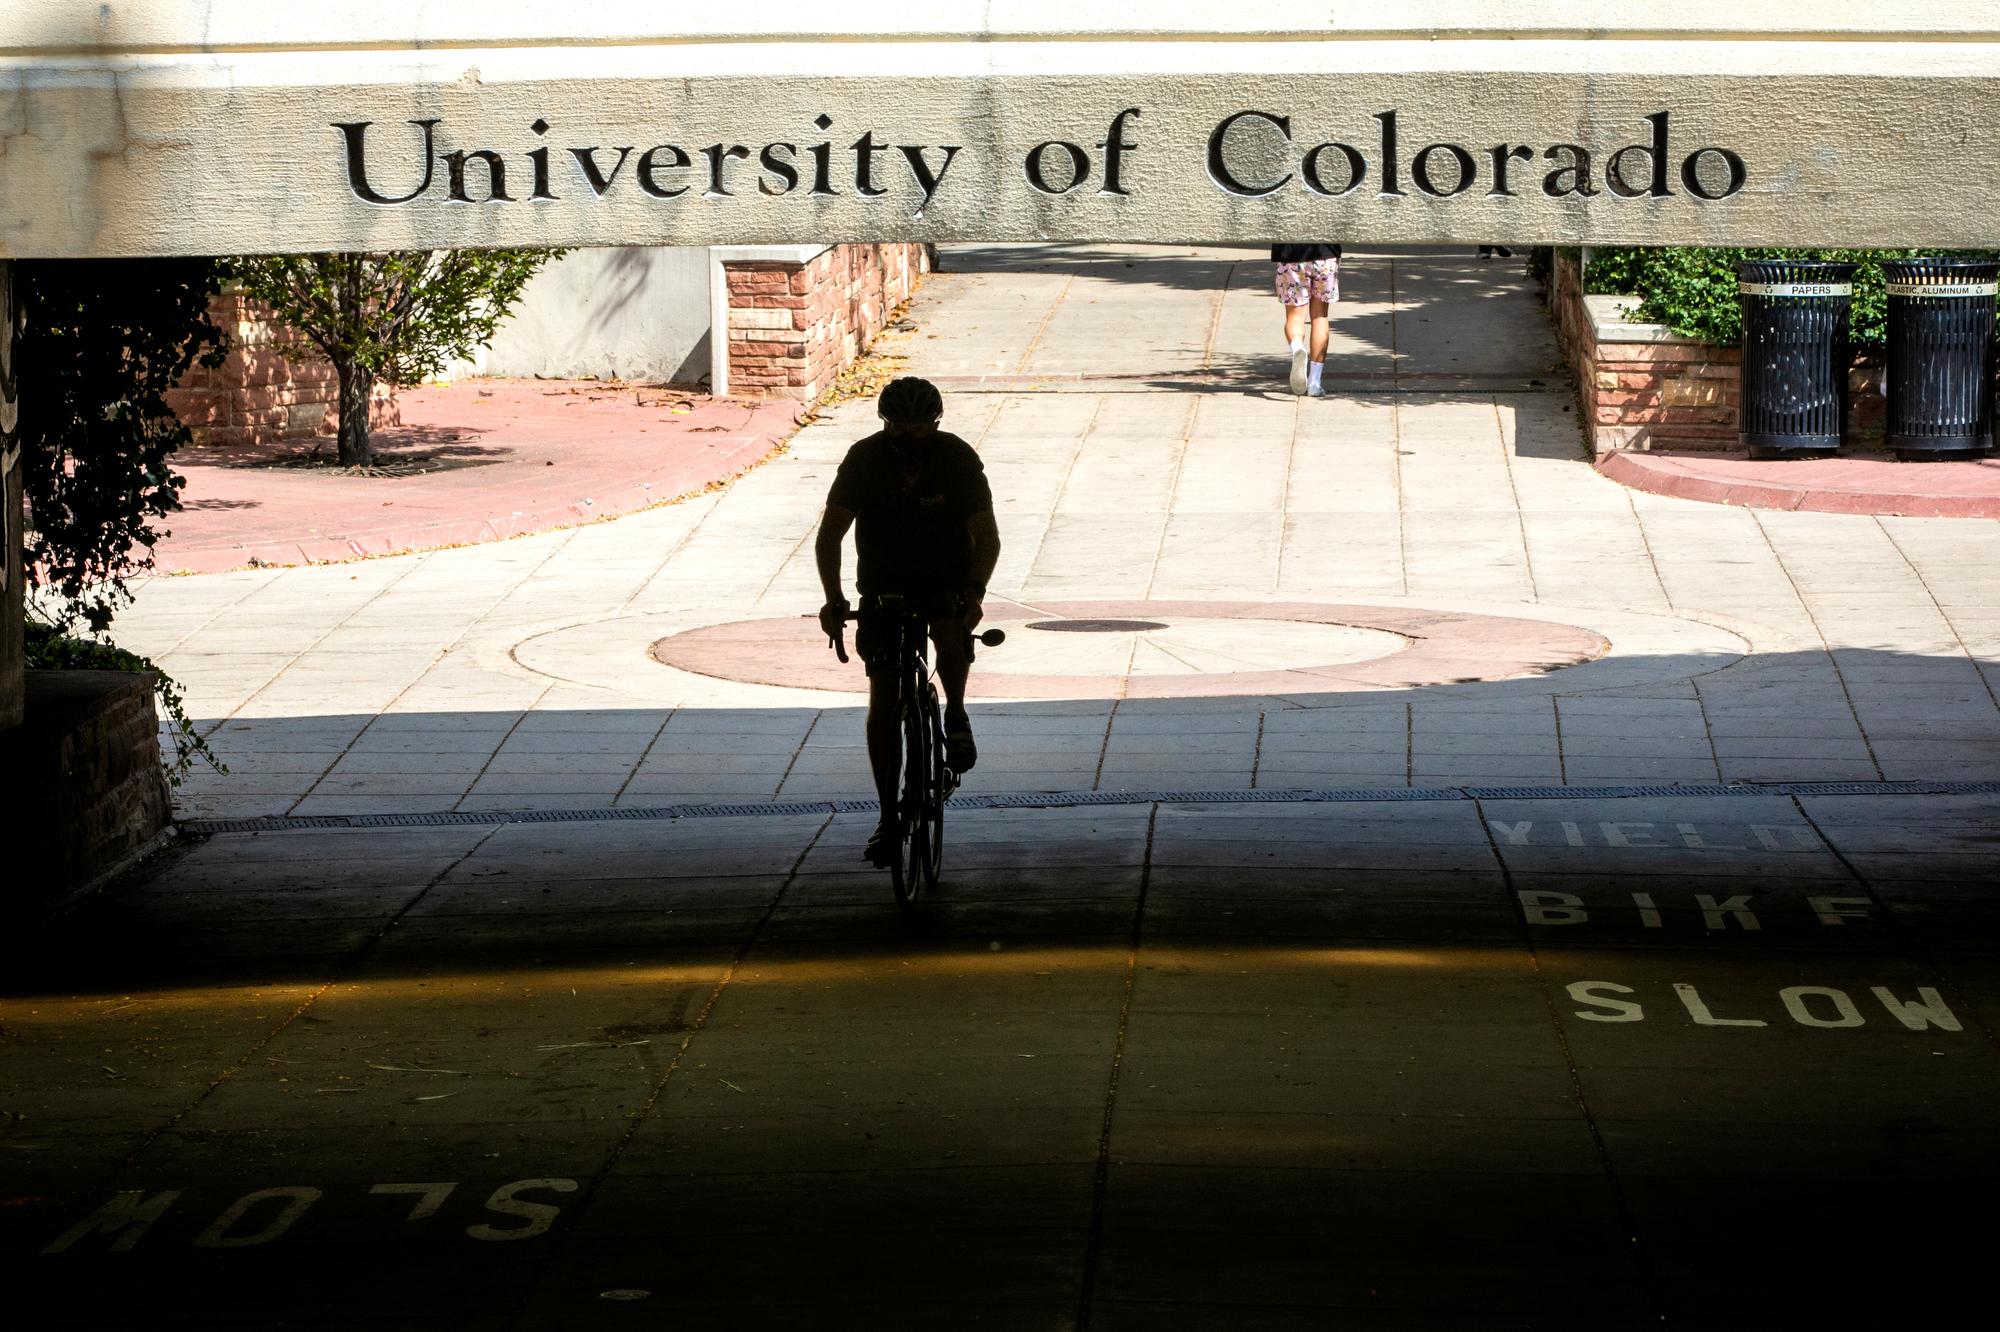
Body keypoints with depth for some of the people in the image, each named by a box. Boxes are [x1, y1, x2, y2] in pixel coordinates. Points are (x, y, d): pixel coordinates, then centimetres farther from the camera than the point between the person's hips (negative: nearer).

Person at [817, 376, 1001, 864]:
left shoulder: (958, 459, -12)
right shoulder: (865, 459, -11)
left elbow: (986, 536, -13)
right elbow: (829, 535, -11)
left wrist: (974, 591, -31)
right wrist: (833, 598, -25)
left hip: (947, 582, -1)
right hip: (883, 587, 1)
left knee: (951, 635, -35)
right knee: (883, 702, -6)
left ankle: (956, 715, -5)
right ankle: (888, 817, 2)